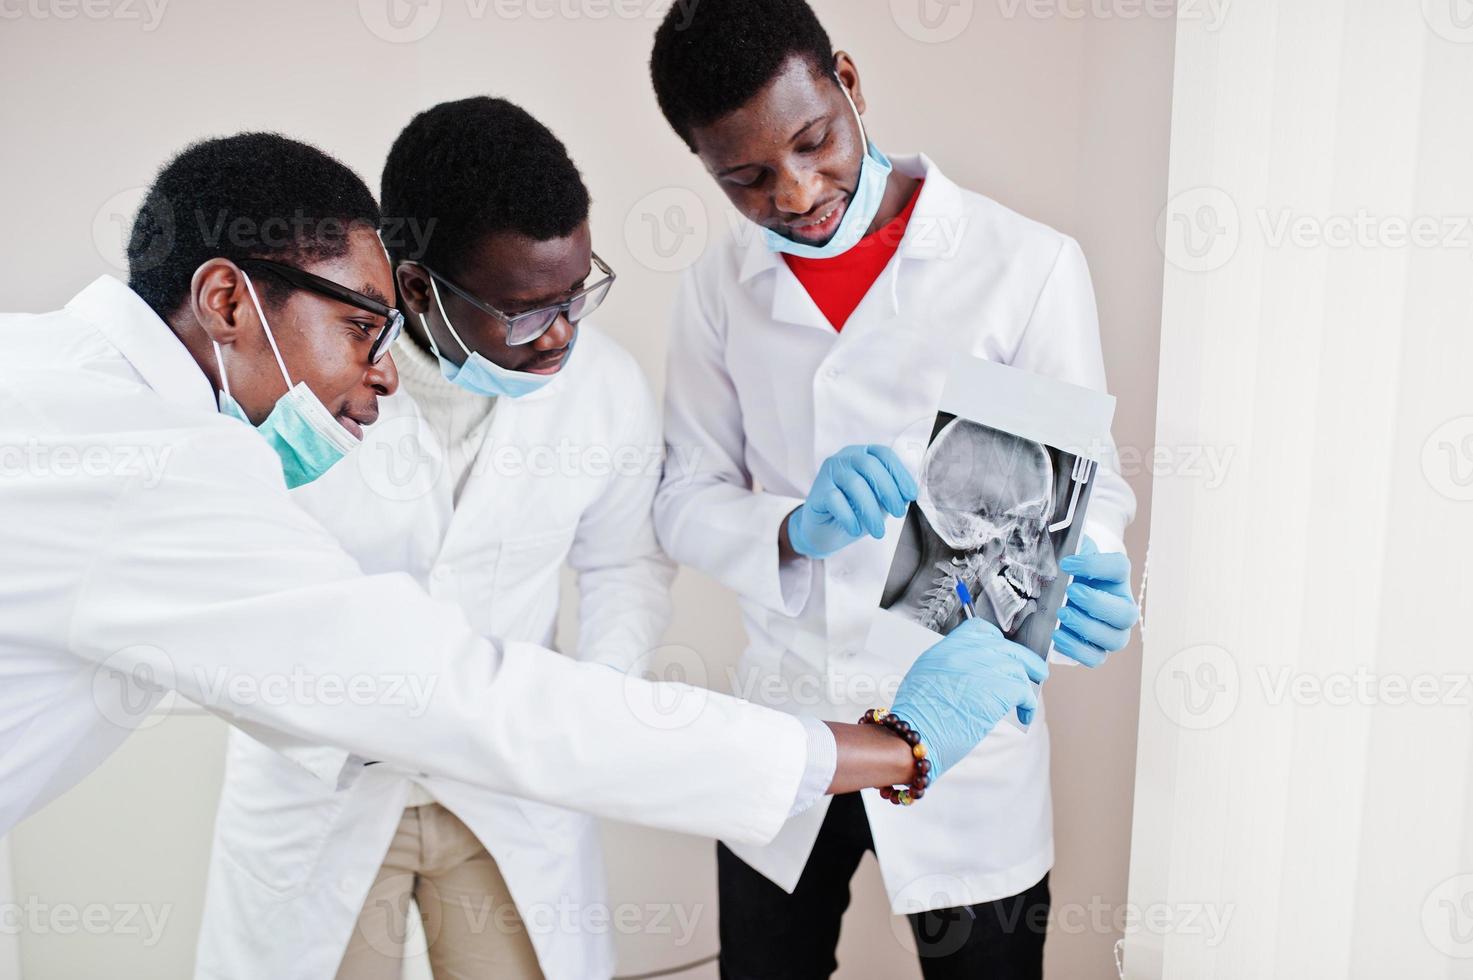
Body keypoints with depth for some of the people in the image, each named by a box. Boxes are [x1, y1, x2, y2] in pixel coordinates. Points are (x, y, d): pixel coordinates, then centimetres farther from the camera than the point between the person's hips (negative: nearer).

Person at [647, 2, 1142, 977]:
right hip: (784, 734, 3)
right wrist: (797, 530, -23)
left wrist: (1085, 577, -28)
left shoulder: (1029, 264, -13)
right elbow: (687, 498, -2)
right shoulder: (719, 290, -1)